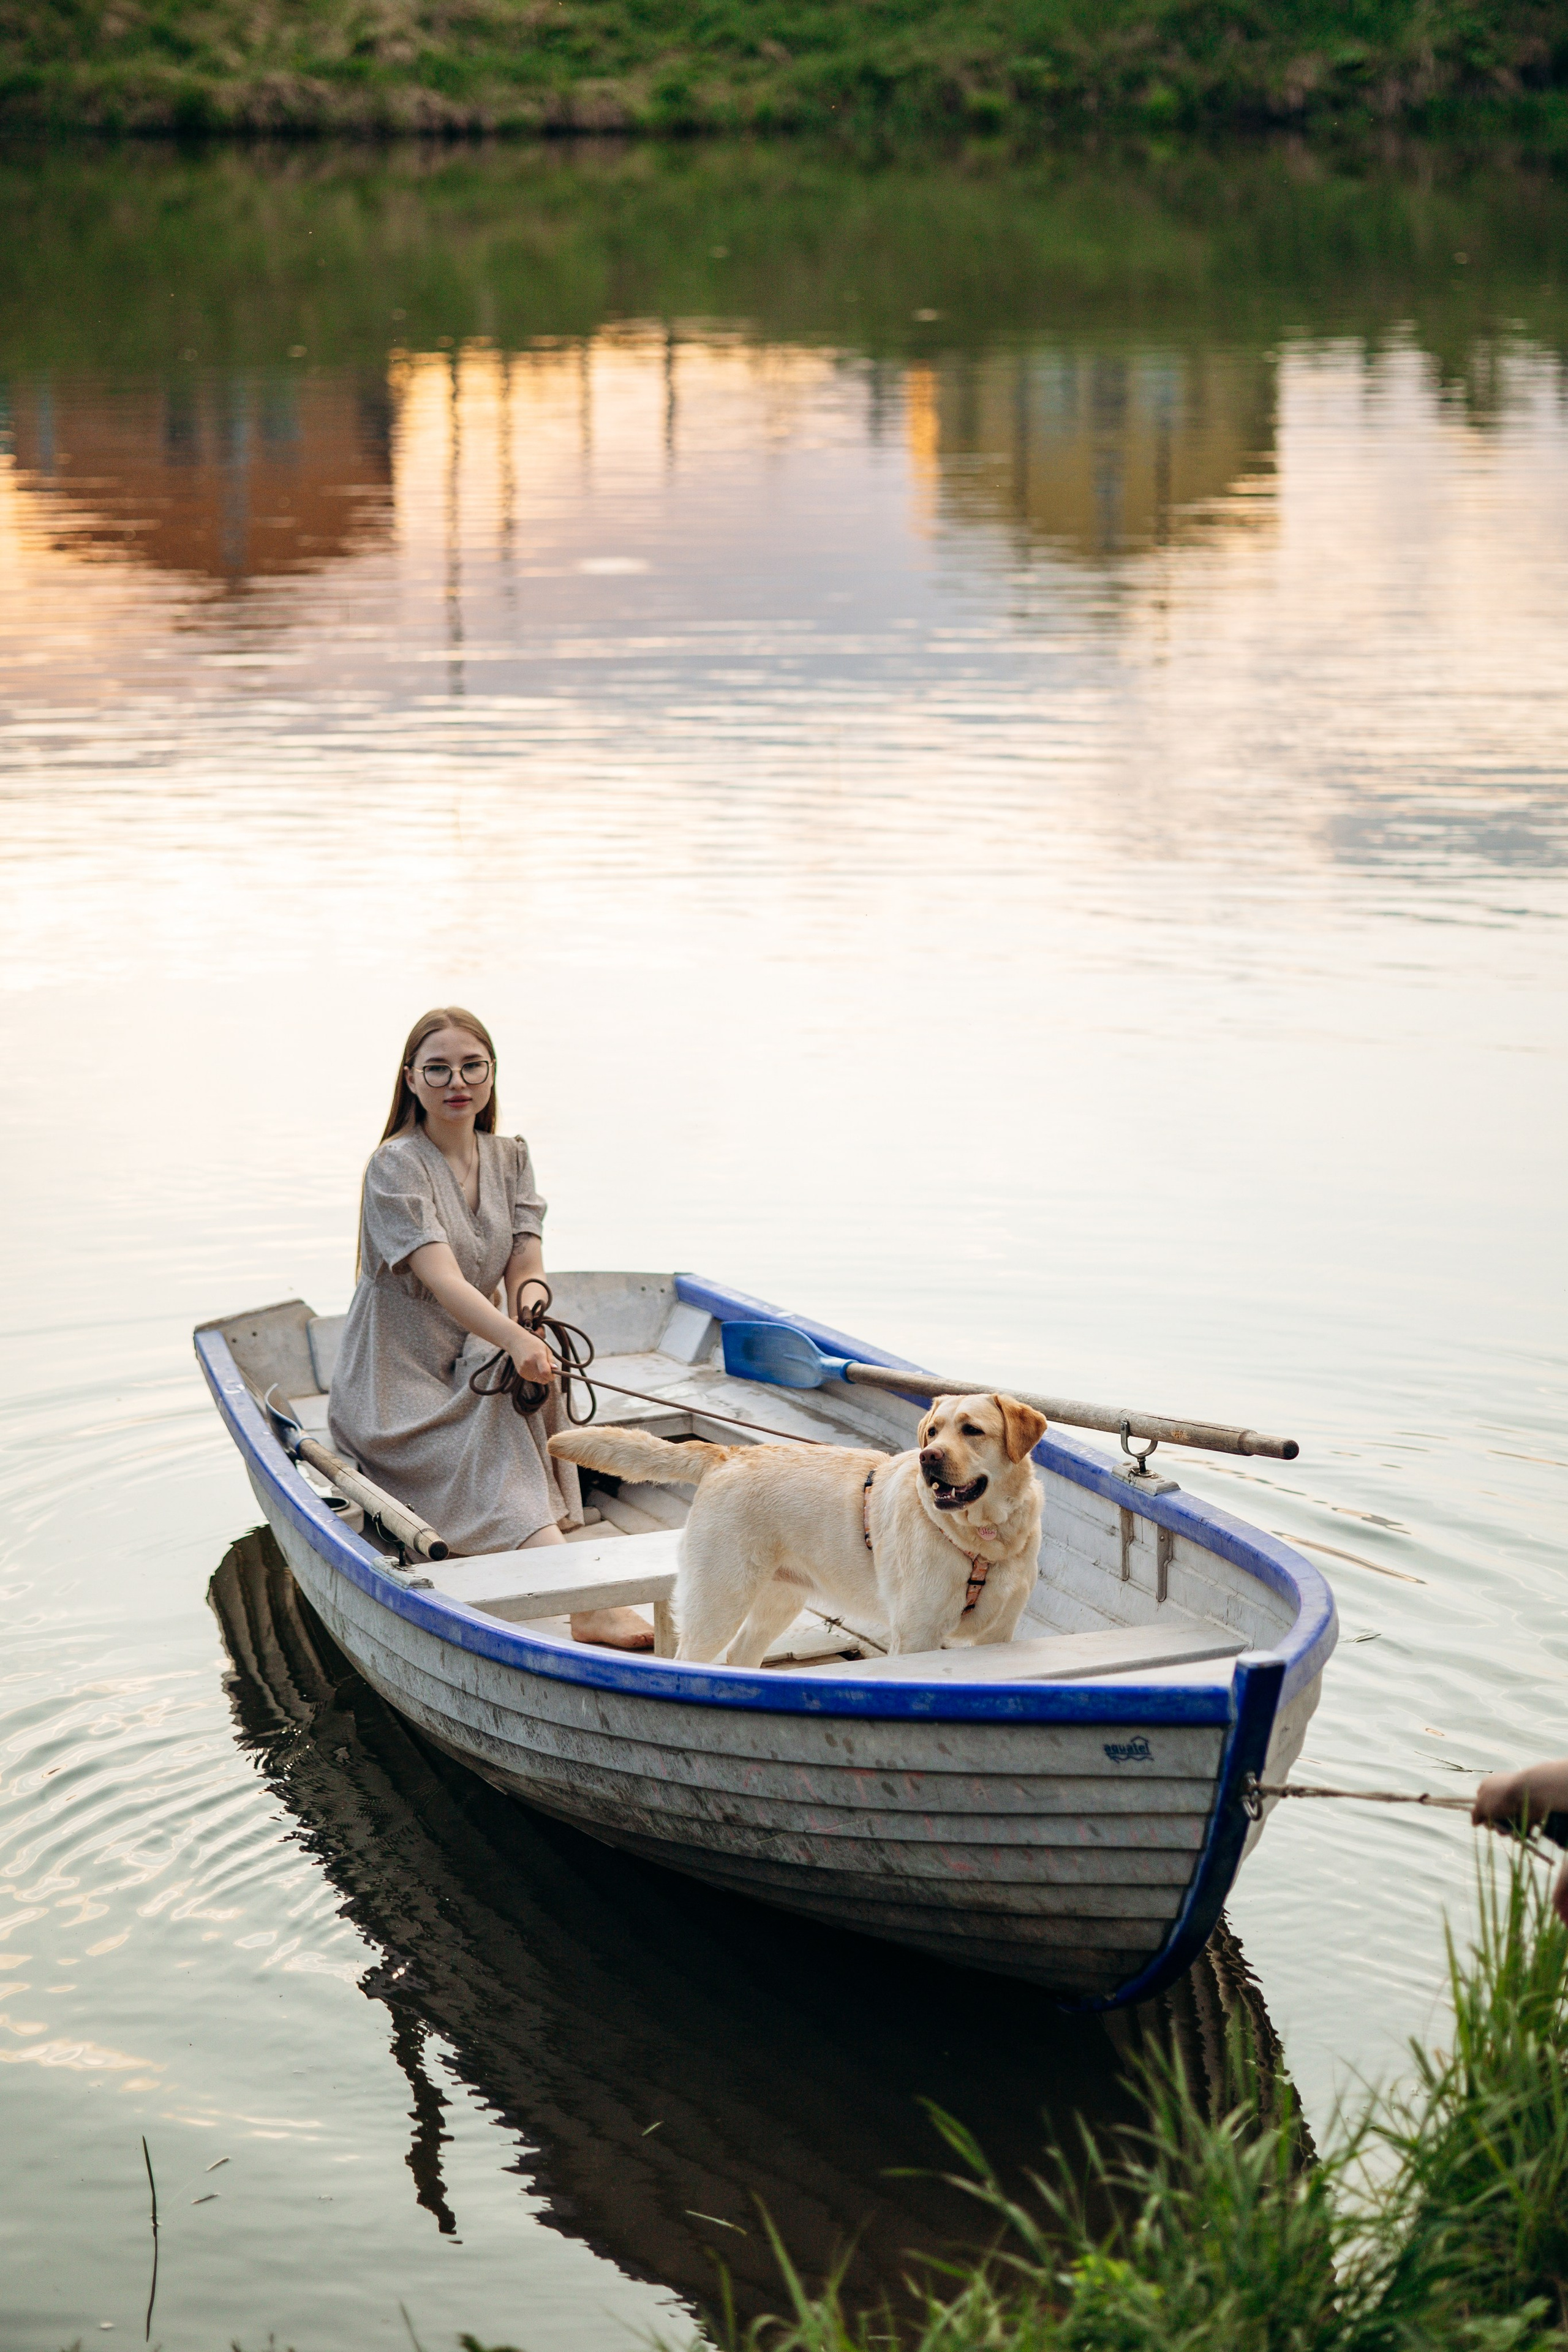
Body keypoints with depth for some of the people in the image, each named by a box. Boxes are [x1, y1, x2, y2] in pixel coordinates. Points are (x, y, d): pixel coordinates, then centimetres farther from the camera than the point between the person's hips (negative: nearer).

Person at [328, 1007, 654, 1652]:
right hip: (397, 1387, -6)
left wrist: (531, 1330, -27)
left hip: (475, 1362, 6)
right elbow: (443, 1280, -27)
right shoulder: (396, 1165, -13)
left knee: (537, 1375, -27)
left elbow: (527, 1271, -2)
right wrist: (515, 1341, -45)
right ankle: (584, 1605, -47)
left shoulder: (509, 1158, 7)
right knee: (495, 1447, -31)